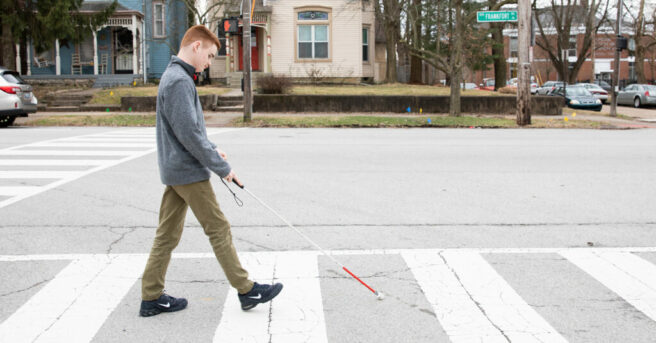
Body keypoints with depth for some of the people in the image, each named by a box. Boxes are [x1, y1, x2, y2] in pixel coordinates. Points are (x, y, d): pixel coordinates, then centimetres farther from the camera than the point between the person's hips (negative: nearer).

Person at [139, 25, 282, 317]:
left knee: (168, 233, 12)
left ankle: (151, 297, 18)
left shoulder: (173, 76, 15)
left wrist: (211, 149, 12)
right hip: (189, 172, -10)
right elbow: (189, 133, -22)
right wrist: (222, 167, -15)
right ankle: (246, 290, 9)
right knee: (219, 229, -1)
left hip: (174, 170, 10)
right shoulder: (180, 81, -17)